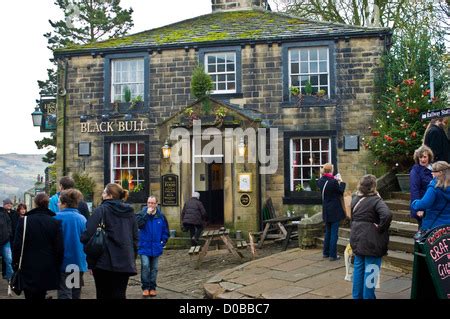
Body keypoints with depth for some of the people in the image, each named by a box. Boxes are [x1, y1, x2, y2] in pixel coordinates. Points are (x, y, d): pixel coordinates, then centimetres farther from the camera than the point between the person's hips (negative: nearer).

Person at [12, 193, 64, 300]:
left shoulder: (24, 221, -8)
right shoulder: (55, 222, -6)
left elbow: (17, 246, -7)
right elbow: (60, 248, -6)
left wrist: (15, 263, 7)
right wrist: (57, 266, 7)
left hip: (29, 269, -1)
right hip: (47, 270, 2)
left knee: (31, 295, 4)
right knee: (41, 295, 15)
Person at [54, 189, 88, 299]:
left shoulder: (57, 217, -10)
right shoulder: (82, 219, 0)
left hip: (64, 263, -4)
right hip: (79, 264, 4)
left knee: (65, 295, -3)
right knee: (76, 295, 16)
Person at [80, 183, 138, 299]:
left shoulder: (101, 210, -8)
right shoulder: (129, 212, 8)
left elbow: (88, 234, -16)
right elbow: (135, 237, 12)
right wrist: (132, 256, 20)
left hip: (104, 262, -4)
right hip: (125, 263, 4)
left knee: (104, 295, 9)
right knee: (119, 294, 10)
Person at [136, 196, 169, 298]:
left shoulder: (161, 216, 1)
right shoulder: (142, 214, -3)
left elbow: (165, 231, 10)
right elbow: (138, 224, -23)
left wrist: (163, 242, 2)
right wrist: (147, 214, -23)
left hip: (156, 247, 2)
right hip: (144, 246, -2)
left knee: (154, 268, 10)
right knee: (145, 266, -13)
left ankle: (152, 287, 22)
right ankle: (145, 287, 0)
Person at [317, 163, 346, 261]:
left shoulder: (321, 181, -2)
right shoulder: (334, 182, -21)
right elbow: (341, 192, -7)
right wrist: (340, 182, 6)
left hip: (326, 211, 7)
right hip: (334, 211, -7)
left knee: (328, 232, 19)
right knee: (334, 233, 1)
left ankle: (326, 253, 26)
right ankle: (332, 255, 5)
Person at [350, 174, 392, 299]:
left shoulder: (355, 199, 6)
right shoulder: (376, 200, -16)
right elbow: (387, 215, -31)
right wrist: (381, 228, -18)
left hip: (357, 239, 7)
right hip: (371, 241, -7)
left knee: (358, 268, 17)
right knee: (370, 271, 2)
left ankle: (357, 296, 26)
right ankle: (368, 296, 8)